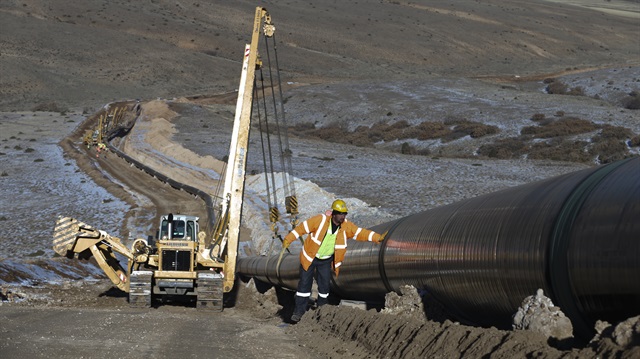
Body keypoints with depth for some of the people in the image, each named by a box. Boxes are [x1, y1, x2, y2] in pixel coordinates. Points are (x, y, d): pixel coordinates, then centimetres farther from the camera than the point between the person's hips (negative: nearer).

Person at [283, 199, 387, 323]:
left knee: (325, 285, 5)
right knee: (305, 283, -4)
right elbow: (302, 228, -17)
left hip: (326, 260, 3)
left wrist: (378, 238, -29)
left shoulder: (346, 226, -12)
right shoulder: (320, 220, -24)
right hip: (310, 257, -3)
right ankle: (299, 311, 3)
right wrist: (288, 239, -14)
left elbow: (360, 233, -16)